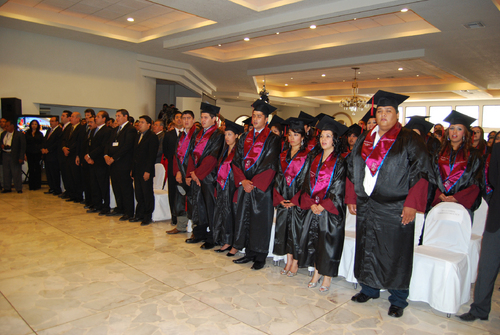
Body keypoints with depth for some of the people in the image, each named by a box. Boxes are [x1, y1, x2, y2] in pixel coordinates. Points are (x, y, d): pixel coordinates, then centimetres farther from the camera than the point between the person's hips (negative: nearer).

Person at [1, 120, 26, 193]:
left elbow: (23, 147, -6)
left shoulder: (20, 134, -5)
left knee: (16, 173, -1)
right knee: (6, 173, 10)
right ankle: (7, 188, 20)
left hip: (15, 156, -5)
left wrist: (21, 157, -12)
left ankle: (19, 188, 6)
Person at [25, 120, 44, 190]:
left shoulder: (40, 134, 8)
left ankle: (37, 185, 10)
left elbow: (42, 144, 7)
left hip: (38, 153, 0)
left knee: (37, 169, 2)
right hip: (29, 154, 0)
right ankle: (31, 186, 7)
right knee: (31, 169, 1)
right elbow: (25, 144, 6)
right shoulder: (27, 134, 8)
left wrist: (42, 152, -4)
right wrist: (25, 154, -1)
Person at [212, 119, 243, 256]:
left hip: (234, 187, -8)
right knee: (224, 213, 9)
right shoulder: (225, 150, 14)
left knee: (234, 213, -3)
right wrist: (219, 185, 12)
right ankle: (227, 243, 20)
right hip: (223, 187, 8)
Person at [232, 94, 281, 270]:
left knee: (260, 220, 1)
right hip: (244, 185, 5)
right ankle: (249, 253, 24)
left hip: (261, 187, -5)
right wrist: (243, 181, -8)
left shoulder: (272, 139, -4)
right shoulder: (245, 137, 11)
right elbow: (237, 160, 7)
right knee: (244, 218, 10)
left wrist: (253, 183, -14)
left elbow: (270, 165, -11)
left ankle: (260, 257, 15)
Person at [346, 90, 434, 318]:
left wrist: (412, 205, -16)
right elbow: (352, 170, 14)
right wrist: (351, 198, 8)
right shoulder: (364, 139, 11)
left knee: (395, 254, 4)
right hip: (366, 206, 5)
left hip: (395, 209, -4)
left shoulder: (409, 140, -4)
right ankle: (369, 289, 32)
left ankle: (398, 300, 22)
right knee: (367, 249, 13)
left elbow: (421, 173, -9)